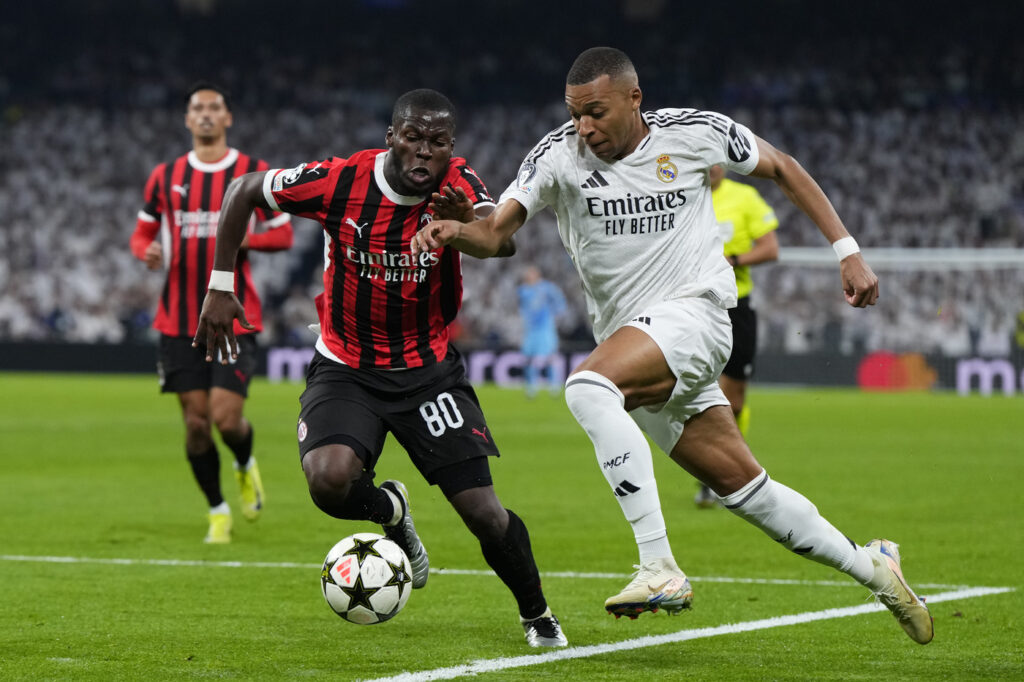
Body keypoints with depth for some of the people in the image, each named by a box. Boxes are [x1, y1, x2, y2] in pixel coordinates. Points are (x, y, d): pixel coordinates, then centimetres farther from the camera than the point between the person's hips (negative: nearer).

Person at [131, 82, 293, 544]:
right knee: (195, 422, 0)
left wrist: (247, 237, -16)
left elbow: (283, 234, 5)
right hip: (179, 319, 2)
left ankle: (245, 467, 23)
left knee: (227, 418, -12)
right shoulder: (166, 177, 8)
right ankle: (217, 512, 17)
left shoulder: (254, 174, 2)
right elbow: (142, 233, 15)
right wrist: (147, 251, -10)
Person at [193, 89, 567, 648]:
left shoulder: (458, 185, -16)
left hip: (428, 371, 0)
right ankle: (389, 509, 8)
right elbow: (243, 191, -3)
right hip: (345, 369, 0)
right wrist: (219, 288, -6)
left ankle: (536, 615, 21)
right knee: (329, 481, -29)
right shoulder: (340, 181, -17)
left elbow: (505, 241, -36)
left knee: (483, 513, -9)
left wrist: (468, 221, -60)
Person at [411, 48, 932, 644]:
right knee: (744, 488, 7)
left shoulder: (696, 132, -5)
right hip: (629, 333, 5)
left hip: (692, 311, -5)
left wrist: (848, 250, 7)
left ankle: (660, 568, -33)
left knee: (588, 387, -32)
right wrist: (456, 231, -33)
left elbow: (782, 168, 10)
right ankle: (871, 568, 27)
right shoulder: (559, 155, -2)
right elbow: (496, 233, -9)